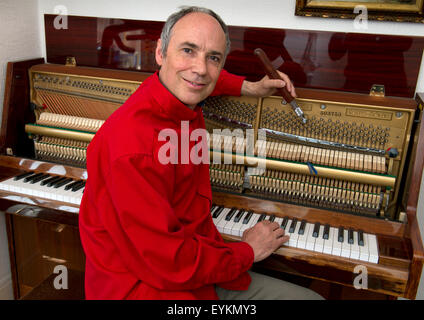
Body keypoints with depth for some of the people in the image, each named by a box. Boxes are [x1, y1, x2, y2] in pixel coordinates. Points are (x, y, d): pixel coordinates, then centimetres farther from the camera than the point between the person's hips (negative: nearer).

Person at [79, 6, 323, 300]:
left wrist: (249, 87, 17)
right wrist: (246, 252, -12)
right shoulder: (134, 144, -28)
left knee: (312, 296, 4)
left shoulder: (184, 104, -1)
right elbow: (165, 262, -25)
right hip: (150, 288, -8)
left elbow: (193, 78, 27)